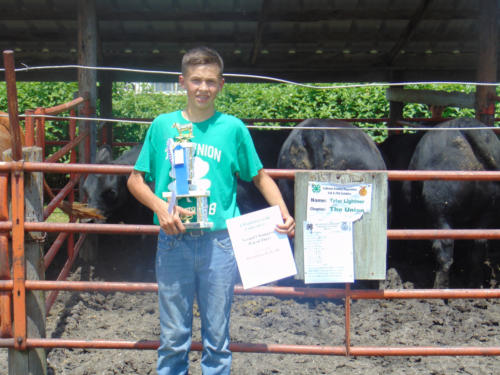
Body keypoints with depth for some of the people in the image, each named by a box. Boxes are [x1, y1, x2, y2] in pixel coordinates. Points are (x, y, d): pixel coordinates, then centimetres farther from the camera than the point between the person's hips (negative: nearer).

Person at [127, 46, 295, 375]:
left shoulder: (233, 128, 2)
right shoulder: (163, 126, 5)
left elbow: (260, 176, 10)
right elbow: (136, 180, 8)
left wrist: (284, 214, -5)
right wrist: (160, 206, -10)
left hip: (219, 242, 0)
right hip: (173, 242, 1)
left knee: (217, 337, 9)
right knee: (173, 338, 9)